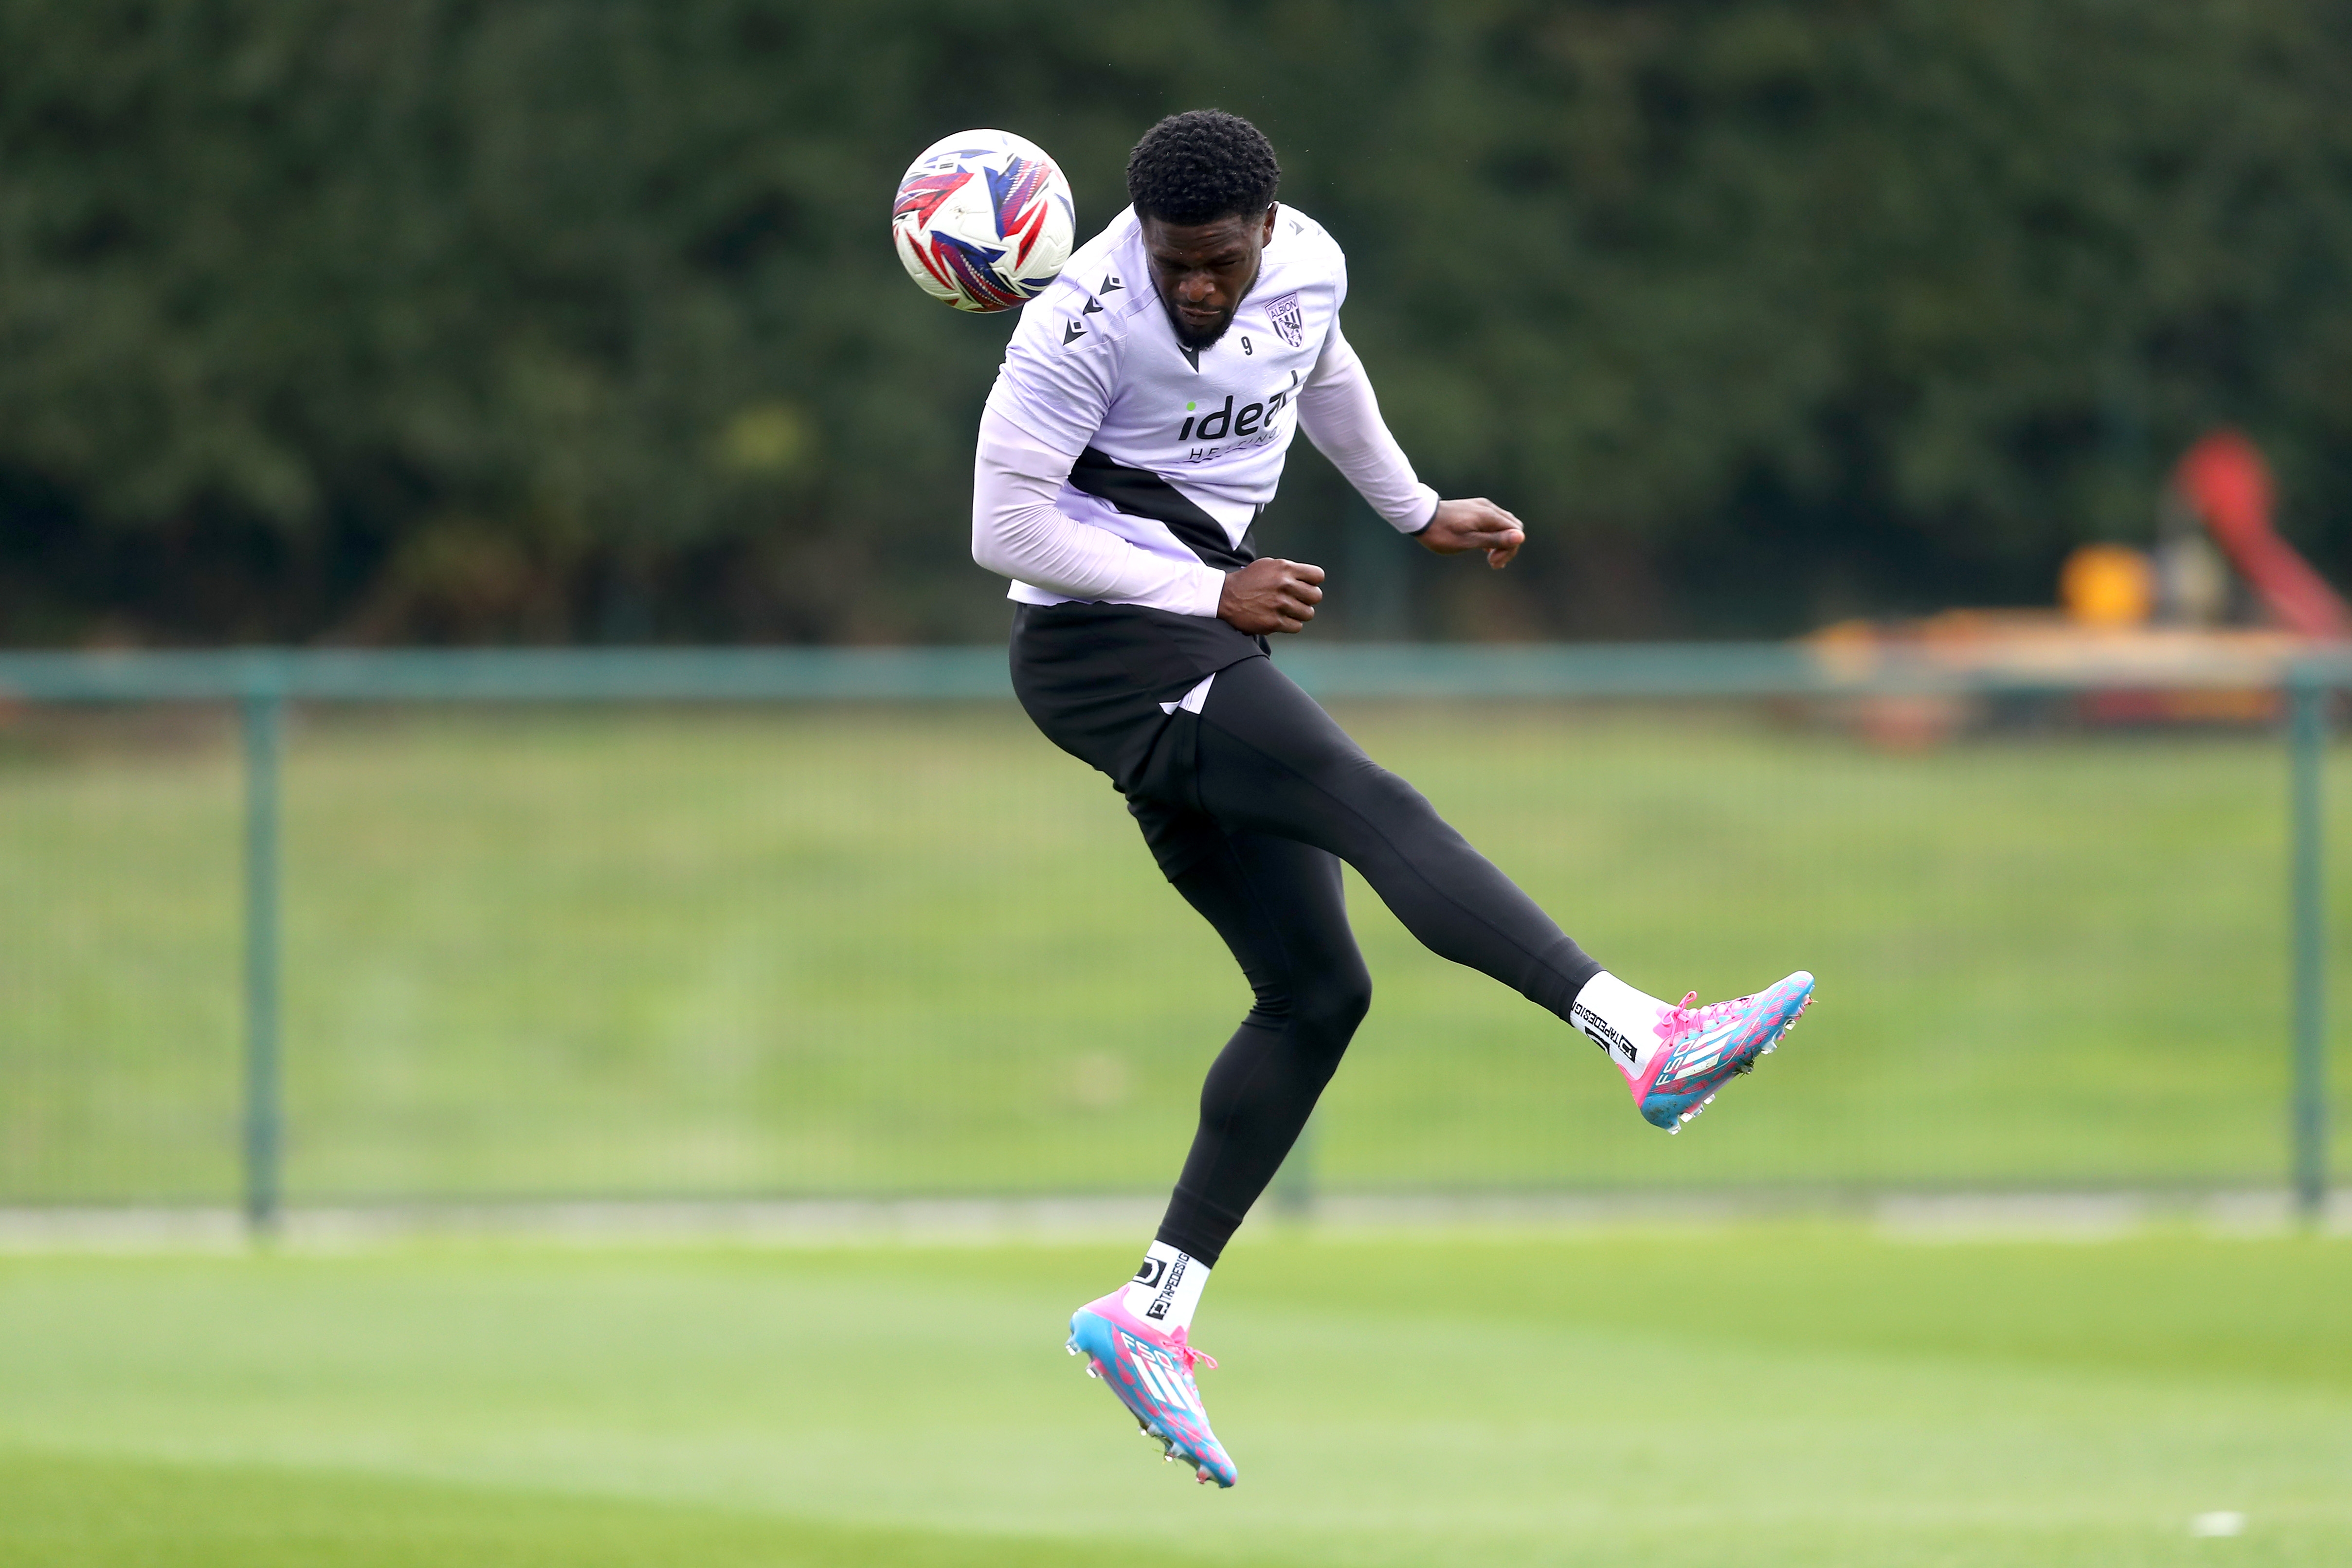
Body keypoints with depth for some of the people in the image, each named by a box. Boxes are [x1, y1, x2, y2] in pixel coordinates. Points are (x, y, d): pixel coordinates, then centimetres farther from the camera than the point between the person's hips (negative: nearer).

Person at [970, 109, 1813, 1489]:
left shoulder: (1308, 269, 3)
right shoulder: (1086, 326, -18)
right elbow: (1007, 526, -16)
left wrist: (1419, 512, 33)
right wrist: (1213, 597, -16)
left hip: (1200, 652, 8)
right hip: (1103, 647, -8)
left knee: (1318, 991, 2)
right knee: (1375, 806, -26)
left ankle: (1153, 1313, 2)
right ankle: (1645, 1040, -40)